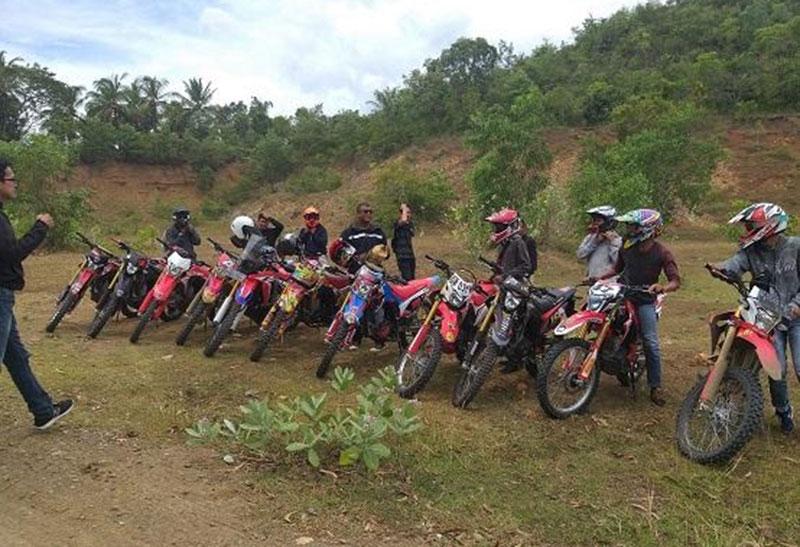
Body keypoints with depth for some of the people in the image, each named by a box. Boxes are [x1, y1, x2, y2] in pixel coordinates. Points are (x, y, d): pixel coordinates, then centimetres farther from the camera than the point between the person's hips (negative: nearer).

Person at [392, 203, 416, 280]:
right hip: (402, 255, -8)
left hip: (410, 254, 8)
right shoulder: (398, 223, -12)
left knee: (412, 278, 11)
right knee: (407, 278, -17)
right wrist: (404, 209, -20)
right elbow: (404, 221, -37)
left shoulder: (410, 223, 12)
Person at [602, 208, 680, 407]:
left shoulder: (662, 253, -13)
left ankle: (655, 387, 3)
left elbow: (675, 281, -17)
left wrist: (662, 288, -38)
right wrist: (598, 278, 1)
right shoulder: (626, 244, -2)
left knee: (651, 343, -9)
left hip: (644, 300, -4)